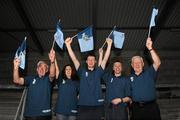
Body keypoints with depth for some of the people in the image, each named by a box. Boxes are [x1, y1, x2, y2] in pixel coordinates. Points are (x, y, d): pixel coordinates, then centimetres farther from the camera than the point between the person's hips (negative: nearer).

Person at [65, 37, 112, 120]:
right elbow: (74, 59, -2)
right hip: (83, 106, -1)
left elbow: (105, 59, 1)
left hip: (97, 106, 1)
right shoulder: (82, 71, 6)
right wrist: (68, 45, -10)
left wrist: (109, 45, -4)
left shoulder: (98, 71, 8)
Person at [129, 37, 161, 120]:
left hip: (151, 107, -2)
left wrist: (150, 48, -22)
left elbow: (157, 63, -12)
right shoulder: (130, 77, 11)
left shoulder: (149, 73, 4)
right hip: (136, 108, 2)